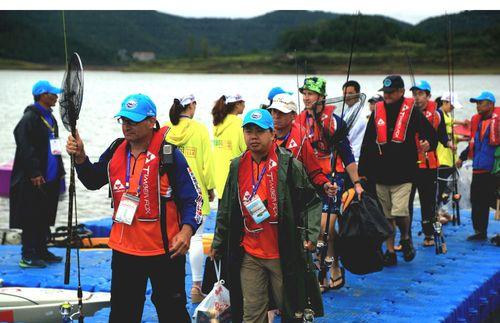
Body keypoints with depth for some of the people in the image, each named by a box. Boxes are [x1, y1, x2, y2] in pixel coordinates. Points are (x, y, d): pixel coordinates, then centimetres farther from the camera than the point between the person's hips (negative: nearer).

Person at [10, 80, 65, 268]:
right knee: (31, 217, -3)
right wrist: (35, 173, -21)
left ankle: (41, 251, 24)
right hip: (33, 181, -9)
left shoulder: (50, 118, 16)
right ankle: (28, 256, 2)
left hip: (50, 179, 9)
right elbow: (25, 148, -19)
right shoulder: (29, 118, -14)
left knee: (45, 217, 14)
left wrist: (60, 172, 18)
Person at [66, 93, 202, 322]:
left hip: (165, 251, -5)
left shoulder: (169, 155, -14)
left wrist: (187, 229, -29)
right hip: (124, 249, 5)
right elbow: (93, 181, 16)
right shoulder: (116, 151, 4)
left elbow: (192, 197, -13)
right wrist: (80, 157, -1)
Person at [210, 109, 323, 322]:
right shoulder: (237, 166, 7)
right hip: (249, 255, 4)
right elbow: (226, 209, 14)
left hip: (284, 254, -4)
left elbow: (312, 202, -2)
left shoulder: (289, 165, -6)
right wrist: (218, 243, 17)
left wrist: (310, 236, -11)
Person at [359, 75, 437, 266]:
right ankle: (390, 252, 19)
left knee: (400, 213, -16)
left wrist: (429, 143, -22)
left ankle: (406, 238, 14)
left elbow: (431, 134, 2)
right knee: (386, 216, 8)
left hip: (403, 174, -4)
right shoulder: (377, 113, 11)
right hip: (381, 174, 4)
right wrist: (362, 170, 9)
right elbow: (367, 144, 13)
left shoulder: (412, 112, 0)